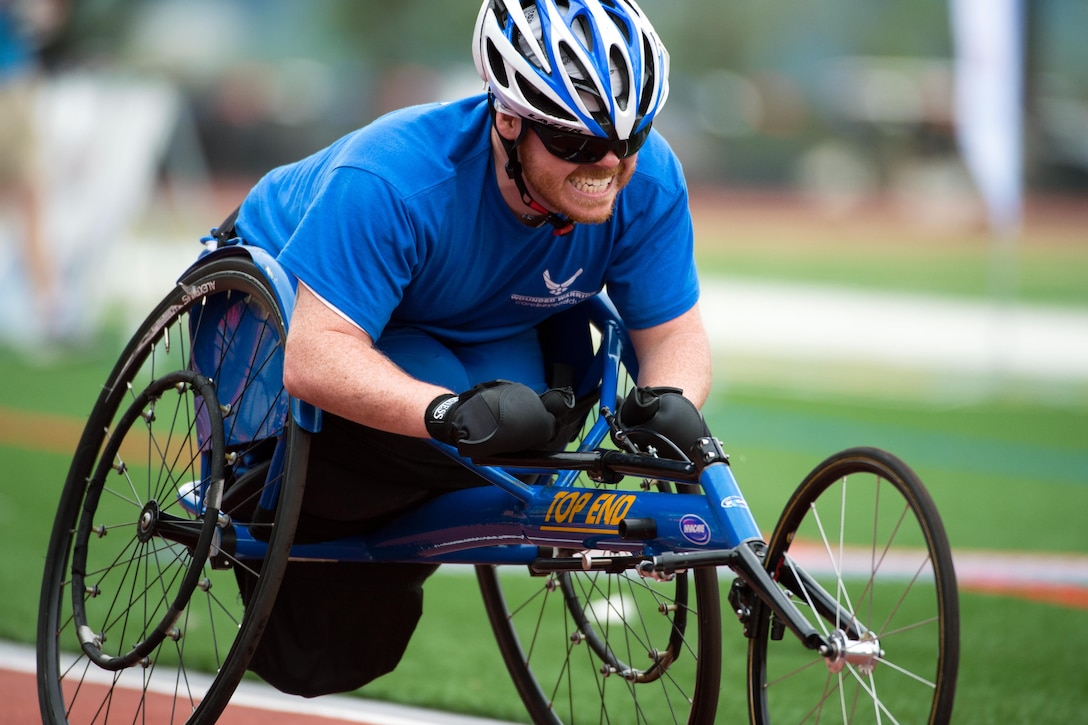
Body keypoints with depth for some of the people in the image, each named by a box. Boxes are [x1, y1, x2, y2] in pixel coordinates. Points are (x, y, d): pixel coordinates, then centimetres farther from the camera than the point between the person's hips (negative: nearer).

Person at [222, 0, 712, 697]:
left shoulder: (647, 181, -25)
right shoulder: (392, 179, -40)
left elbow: (676, 331, -16)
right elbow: (313, 355, -45)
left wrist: (668, 398, -40)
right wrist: (454, 413, -60)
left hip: (478, 329, 6)